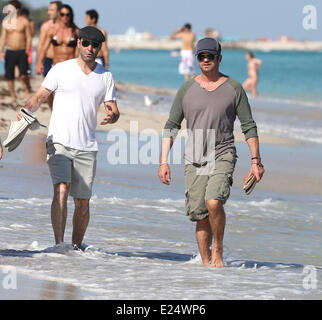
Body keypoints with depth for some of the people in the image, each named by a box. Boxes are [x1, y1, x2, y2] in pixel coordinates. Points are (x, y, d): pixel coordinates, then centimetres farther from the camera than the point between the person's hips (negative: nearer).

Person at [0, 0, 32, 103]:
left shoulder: (24, 21, -1)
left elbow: (28, 37, 2)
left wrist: (27, 51, -4)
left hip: (22, 52, -3)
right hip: (10, 52, 3)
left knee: (23, 75, -16)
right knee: (9, 76, 3)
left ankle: (28, 89, 11)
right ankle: (13, 96, 17)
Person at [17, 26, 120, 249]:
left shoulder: (106, 77, 10)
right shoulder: (62, 70, 3)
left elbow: (113, 109, 7)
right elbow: (39, 97, 5)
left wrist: (112, 116, -17)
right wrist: (27, 111, -16)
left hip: (87, 147, 3)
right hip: (59, 142, -3)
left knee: (83, 201, 3)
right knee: (61, 190, -20)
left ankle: (77, 246, 18)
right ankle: (59, 244, -23)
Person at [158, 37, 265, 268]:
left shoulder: (234, 89, 4)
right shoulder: (187, 90, 8)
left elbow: (249, 126, 6)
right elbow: (171, 127, 10)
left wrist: (256, 160, -1)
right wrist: (163, 162, 2)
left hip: (223, 156, -3)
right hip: (194, 160, 3)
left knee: (214, 202, -25)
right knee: (200, 216, 1)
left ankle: (218, 249, -5)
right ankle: (206, 263, 13)